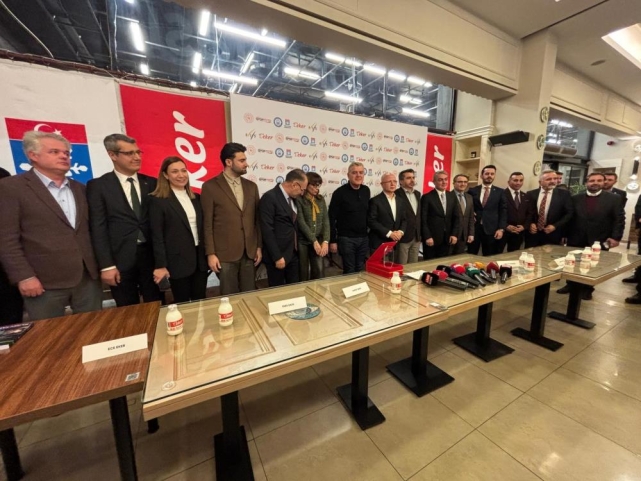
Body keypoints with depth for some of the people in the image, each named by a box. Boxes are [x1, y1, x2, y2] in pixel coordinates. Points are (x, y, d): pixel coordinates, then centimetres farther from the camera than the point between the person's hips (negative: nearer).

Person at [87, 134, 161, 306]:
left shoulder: (152, 183, 7)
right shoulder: (97, 186, 1)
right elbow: (98, 228, -3)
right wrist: (106, 265, -9)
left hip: (151, 256, 2)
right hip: (121, 259, -1)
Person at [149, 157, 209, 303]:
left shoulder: (195, 197, 9)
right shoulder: (158, 200, -7)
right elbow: (157, 235, -8)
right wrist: (160, 265, -9)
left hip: (200, 257, 5)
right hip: (178, 260, -5)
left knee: (200, 301, 13)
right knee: (182, 303, 10)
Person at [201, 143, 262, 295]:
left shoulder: (251, 186, 10)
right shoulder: (210, 187, -3)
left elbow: (257, 219, 11)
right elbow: (207, 223, -4)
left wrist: (259, 247, 8)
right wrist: (210, 253, -7)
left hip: (250, 252, 4)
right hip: (225, 254, -4)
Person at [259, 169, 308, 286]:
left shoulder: (292, 198, 10)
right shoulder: (270, 197, -16)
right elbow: (267, 231, -20)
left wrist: (296, 249, 12)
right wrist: (277, 257, -19)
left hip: (293, 254, 7)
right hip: (278, 256, -7)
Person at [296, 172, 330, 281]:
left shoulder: (321, 199, 8)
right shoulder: (299, 200, -8)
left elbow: (326, 220, 3)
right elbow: (301, 222, -14)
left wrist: (325, 241, -9)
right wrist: (314, 241, -15)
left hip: (319, 240, 4)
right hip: (302, 241, -4)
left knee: (319, 271, 3)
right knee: (303, 272, 6)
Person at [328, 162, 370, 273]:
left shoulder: (366, 190, 7)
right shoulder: (340, 192, -9)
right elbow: (332, 219, -9)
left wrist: (368, 232, 13)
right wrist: (333, 241, -11)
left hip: (364, 238, 5)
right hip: (346, 239, -5)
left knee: (361, 271, 13)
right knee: (350, 271, 4)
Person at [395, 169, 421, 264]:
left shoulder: (417, 194, 13)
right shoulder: (396, 195, -11)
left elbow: (419, 214, 18)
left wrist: (420, 233, 15)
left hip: (417, 237, 7)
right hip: (403, 237, -7)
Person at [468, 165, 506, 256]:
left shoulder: (500, 192, 7)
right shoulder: (472, 190, 6)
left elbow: (503, 211, 4)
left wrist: (501, 229, -4)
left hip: (491, 229, 0)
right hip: (473, 228, 0)